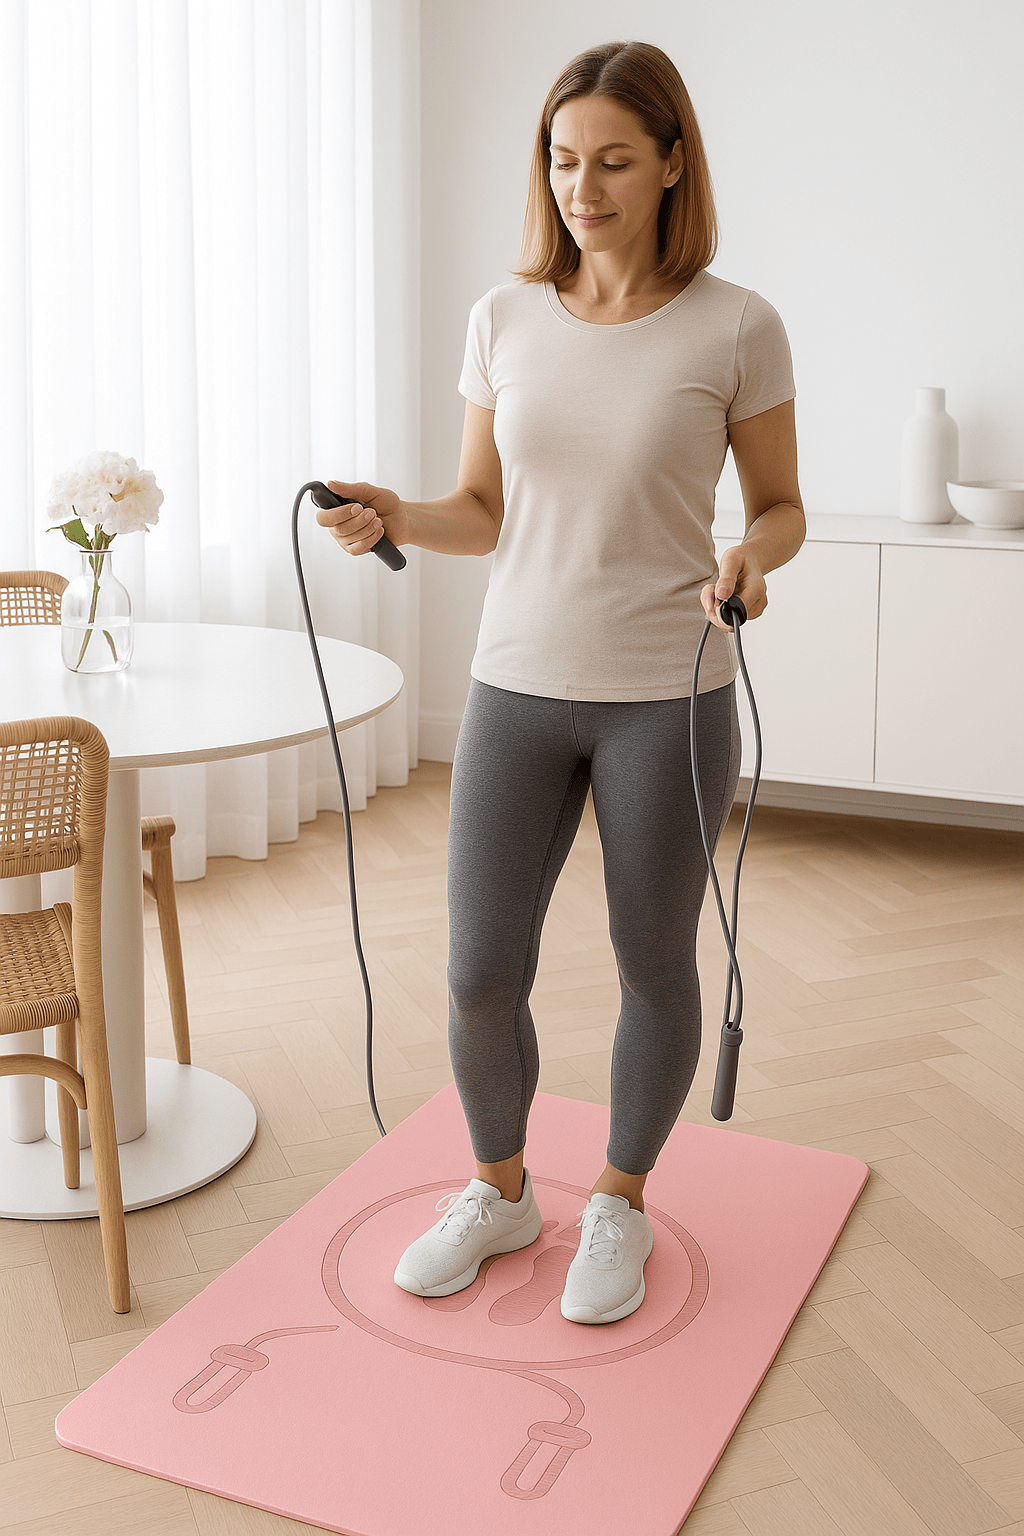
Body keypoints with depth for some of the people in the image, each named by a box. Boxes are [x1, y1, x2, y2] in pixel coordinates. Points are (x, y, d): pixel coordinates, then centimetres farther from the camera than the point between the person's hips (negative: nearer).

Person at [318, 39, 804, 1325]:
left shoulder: (735, 328, -8)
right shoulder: (505, 319, 1)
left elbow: (782, 509, 1)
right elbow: (482, 515, 7)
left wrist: (749, 561, -21)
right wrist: (393, 519, -14)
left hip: (670, 697, -2)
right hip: (519, 688, 3)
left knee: (654, 964, 11)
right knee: (481, 973, 5)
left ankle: (619, 1205, 34)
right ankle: (498, 1193, 32)